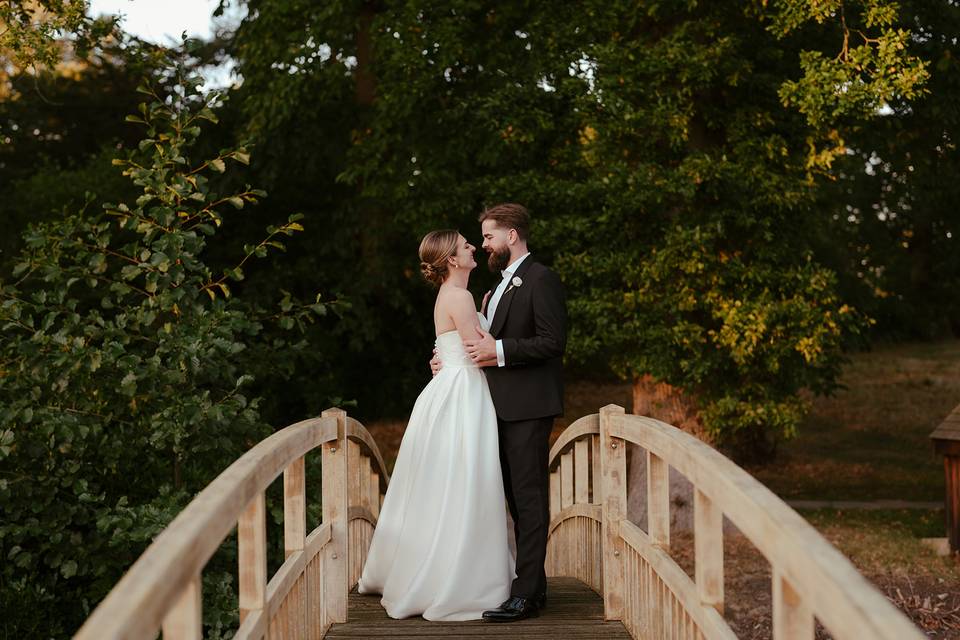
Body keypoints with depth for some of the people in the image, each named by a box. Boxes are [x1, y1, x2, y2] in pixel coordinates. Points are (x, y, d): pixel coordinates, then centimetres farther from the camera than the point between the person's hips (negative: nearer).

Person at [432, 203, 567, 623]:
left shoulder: (540, 280, -9)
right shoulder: (502, 284, 20)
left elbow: (552, 341, -17)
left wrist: (498, 350, -20)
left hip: (528, 406, -10)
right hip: (502, 406, 10)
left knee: (529, 497, -8)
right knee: (517, 497, 13)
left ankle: (525, 595, -7)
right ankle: (533, 585, 20)